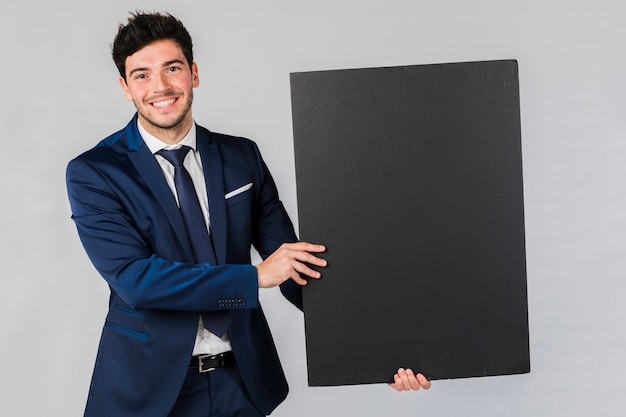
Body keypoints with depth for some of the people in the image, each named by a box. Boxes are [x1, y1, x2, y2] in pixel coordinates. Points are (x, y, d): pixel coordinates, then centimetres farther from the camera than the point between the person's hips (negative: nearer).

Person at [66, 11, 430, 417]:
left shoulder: (242, 156, 1)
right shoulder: (94, 173, -9)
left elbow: (301, 262, 0)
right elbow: (133, 278, -19)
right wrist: (254, 276, -21)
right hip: (147, 384, -2)